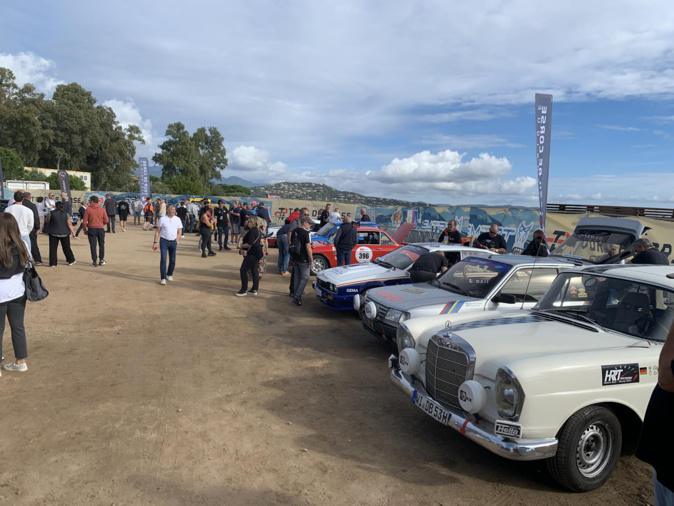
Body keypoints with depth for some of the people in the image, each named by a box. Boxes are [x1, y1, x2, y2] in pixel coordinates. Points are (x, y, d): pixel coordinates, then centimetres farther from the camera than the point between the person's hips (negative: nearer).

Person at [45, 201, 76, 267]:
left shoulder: (52, 213, -6)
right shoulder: (66, 214, -4)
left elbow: (47, 221, 4)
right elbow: (69, 224, -7)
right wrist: (73, 232, -3)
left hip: (53, 234, -1)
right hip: (64, 234, 2)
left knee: (53, 248, 4)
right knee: (66, 248, 14)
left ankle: (53, 263, 3)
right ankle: (71, 260, 20)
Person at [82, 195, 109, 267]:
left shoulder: (88, 209, -7)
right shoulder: (102, 209, -1)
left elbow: (84, 221, -6)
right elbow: (106, 221, 1)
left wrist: (85, 229, 7)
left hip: (91, 229, -2)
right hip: (100, 229, 2)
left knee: (93, 246, 4)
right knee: (101, 245, 14)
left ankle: (94, 261, 6)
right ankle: (101, 260, 17)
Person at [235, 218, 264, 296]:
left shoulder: (252, 231, -18)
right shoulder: (258, 230, 13)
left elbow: (250, 244, -24)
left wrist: (241, 246, -6)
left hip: (252, 254, -10)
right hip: (257, 253, 10)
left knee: (243, 270, -4)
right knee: (255, 271, 12)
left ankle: (244, 290, -2)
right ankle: (254, 289, 16)